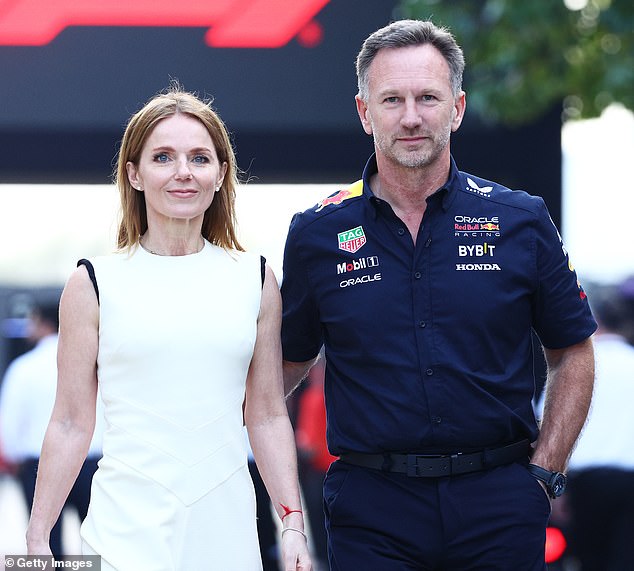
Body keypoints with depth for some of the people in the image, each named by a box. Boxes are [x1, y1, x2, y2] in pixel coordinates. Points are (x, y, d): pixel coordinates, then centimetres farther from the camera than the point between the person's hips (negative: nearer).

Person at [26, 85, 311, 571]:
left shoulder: (255, 280, 8)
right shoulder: (95, 284, 1)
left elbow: (267, 416, 10)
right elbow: (72, 423, 2)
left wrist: (293, 524, 4)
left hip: (226, 528, 2)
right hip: (126, 528, -2)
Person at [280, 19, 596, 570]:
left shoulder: (522, 221, 2)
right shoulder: (317, 234, 2)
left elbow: (572, 355, 9)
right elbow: (289, 362, 11)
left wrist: (544, 473, 1)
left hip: (499, 504, 0)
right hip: (371, 510, 0)